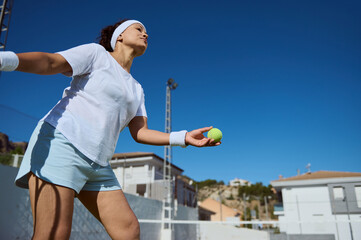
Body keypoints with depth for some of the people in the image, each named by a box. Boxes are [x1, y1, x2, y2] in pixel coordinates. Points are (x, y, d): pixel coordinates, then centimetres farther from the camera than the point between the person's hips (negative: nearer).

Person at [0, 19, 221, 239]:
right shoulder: (96, 52, 6)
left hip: (99, 165, 7)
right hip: (60, 143, -6)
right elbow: (49, 62, -9)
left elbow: (140, 132, 11)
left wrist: (184, 137, -1)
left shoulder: (137, 89, 22)